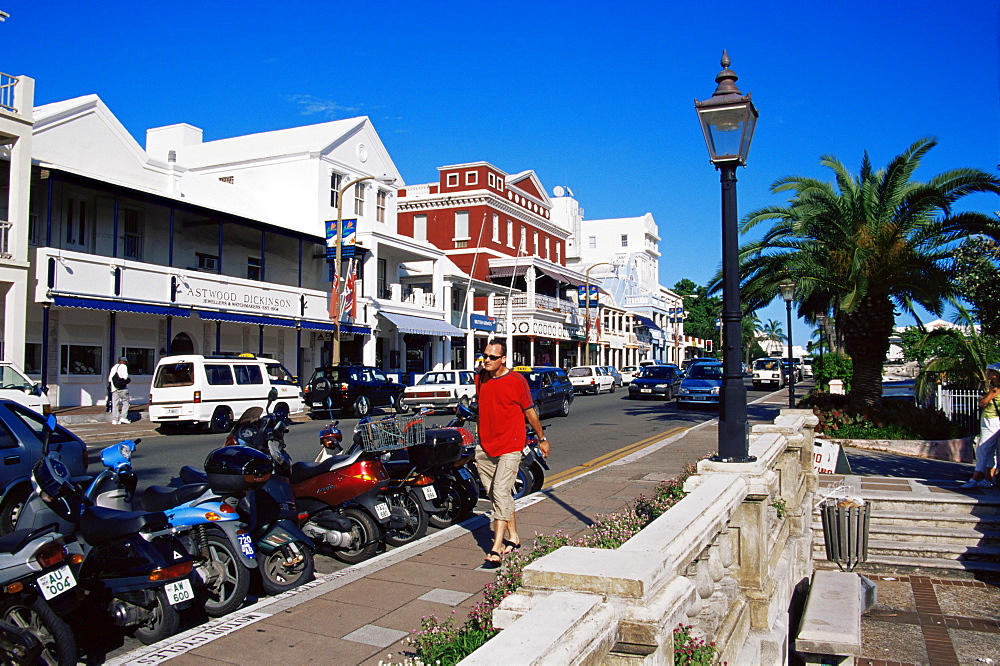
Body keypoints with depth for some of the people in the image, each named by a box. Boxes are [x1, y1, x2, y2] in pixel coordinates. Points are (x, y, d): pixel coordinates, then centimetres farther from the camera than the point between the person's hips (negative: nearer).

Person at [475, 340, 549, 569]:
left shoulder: (516, 380, -10)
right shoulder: (480, 378, 7)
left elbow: (530, 412, -1)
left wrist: (542, 439, 7)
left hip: (510, 446, -6)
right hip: (484, 446, 6)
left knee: (500, 493, -14)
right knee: (494, 494, 13)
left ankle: (496, 551, -14)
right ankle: (513, 537, 29)